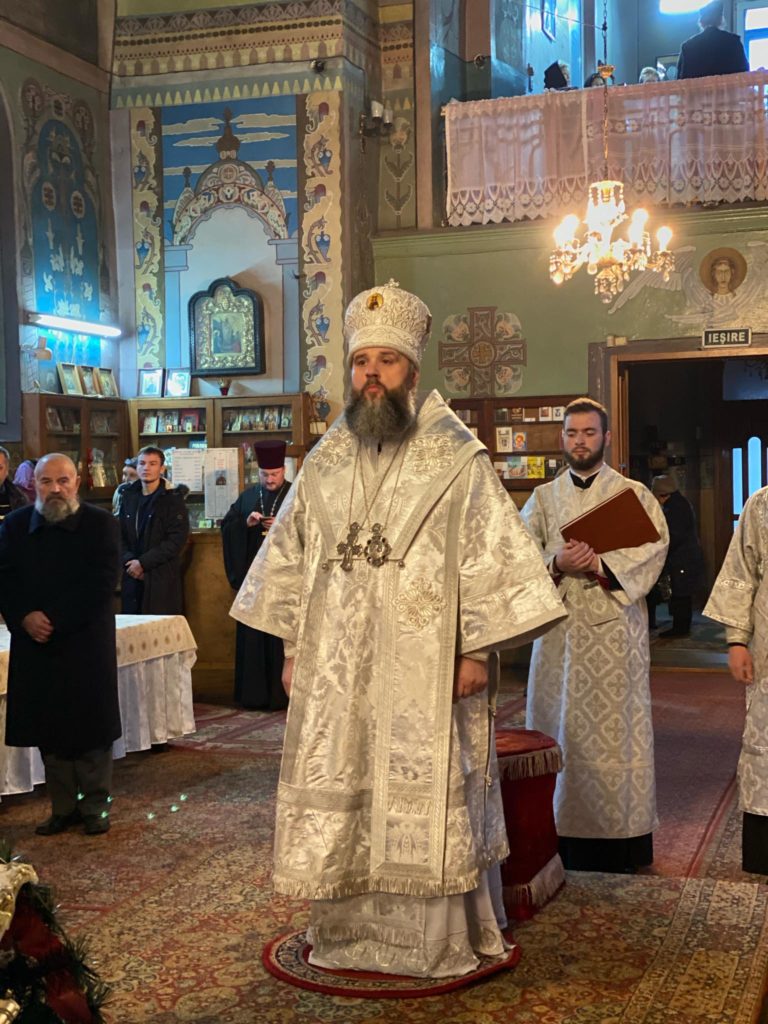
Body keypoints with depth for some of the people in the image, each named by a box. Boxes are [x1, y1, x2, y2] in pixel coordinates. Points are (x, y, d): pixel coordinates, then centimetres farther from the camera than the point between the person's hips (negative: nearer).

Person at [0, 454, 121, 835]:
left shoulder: (99, 524, -4)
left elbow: (102, 582, -12)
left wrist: (54, 619, -18)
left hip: (86, 643, -3)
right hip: (35, 645, 3)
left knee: (91, 728, 4)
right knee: (48, 731, 7)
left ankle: (95, 805, 17)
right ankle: (63, 807, 19)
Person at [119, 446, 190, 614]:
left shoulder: (173, 499, -3)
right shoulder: (128, 496, 11)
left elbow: (176, 540, -11)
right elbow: (120, 535, 11)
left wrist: (143, 563, -14)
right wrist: (129, 561, -7)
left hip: (162, 578, -4)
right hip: (132, 576, 4)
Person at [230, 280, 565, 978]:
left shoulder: (457, 460, -4)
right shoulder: (324, 463, 10)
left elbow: (492, 555, -7)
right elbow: (289, 558, 15)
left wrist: (478, 650, -12)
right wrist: (292, 648, 11)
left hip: (425, 672, -4)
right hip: (334, 672, 4)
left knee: (424, 807, 2)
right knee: (337, 805, 9)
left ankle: (439, 944, 18)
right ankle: (348, 936, 25)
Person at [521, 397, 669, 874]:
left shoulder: (634, 494, 6)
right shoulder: (544, 498, 13)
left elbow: (653, 549, -7)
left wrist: (603, 566, -20)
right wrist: (556, 563, -16)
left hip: (615, 628, -2)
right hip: (560, 627, 2)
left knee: (617, 726, -2)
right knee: (562, 724, 2)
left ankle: (620, 832, 4)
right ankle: (566, 831, 9)